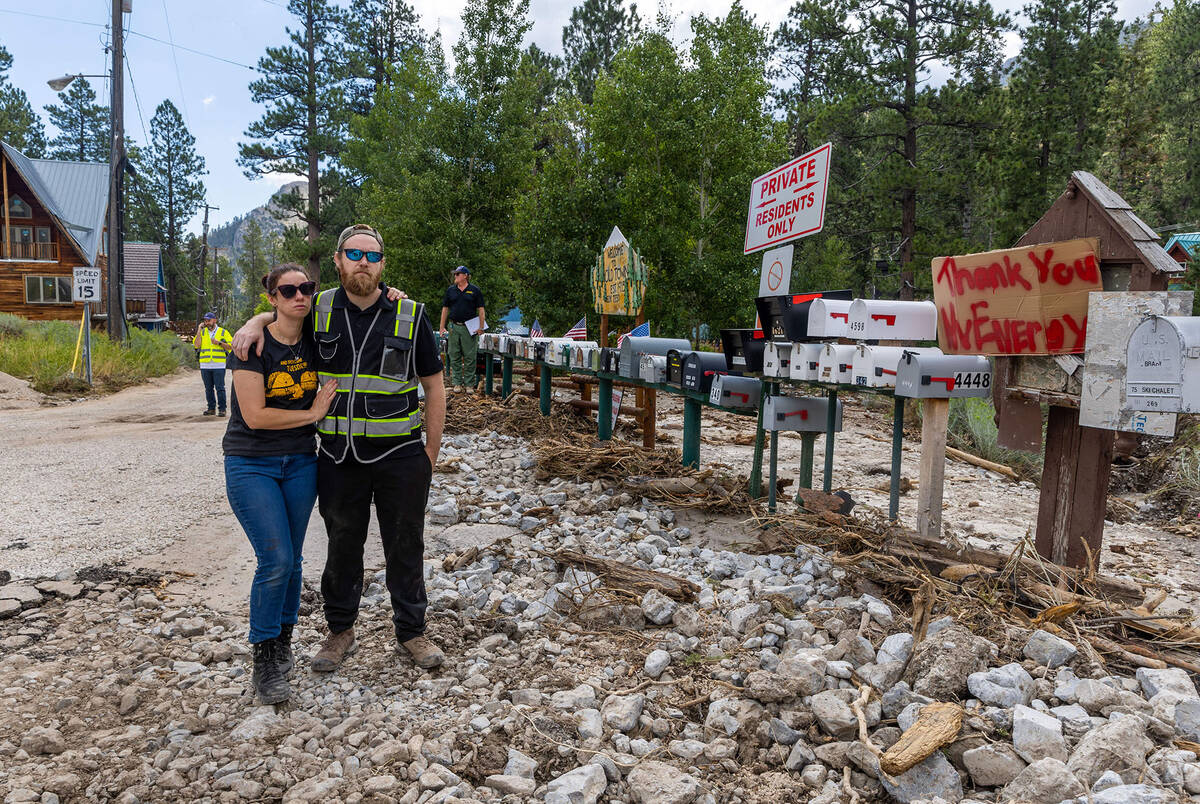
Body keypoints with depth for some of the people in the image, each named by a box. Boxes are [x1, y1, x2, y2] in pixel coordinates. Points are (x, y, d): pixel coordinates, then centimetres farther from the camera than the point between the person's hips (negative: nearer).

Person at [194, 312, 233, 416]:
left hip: (219, 365, -3)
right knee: (208, 388, 7)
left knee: (220, 388, -6)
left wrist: (219, 343, -10)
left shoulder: (223, 332, 7)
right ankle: (211, 408, 15)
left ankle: (222, 409, -2)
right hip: (205, 365, 3)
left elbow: (230, 346, 3)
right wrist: (199, 330, -1)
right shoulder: (202, 332, 12)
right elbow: (197, 345, -2)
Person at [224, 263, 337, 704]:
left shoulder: (314, 341, 1)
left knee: (291, 560, 11)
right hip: (251, 465, -5)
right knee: (275, 560, -12)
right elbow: (255, 415, -19)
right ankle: (264, 660, 6)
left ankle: (283, 644, 29)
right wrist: (312, 412, -13)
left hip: (300, 463, 5)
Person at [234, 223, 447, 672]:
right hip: (339, 457, 2)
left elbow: (434, 386, 2)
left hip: (400, 455, -1)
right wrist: (254, 323, -2)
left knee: (405, 548, 10)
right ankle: (340, 631, 33)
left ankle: (411, 631, 27)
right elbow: (280, 311, 24)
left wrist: (430, 454, -1)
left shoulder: (410, 316, -3)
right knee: (342, 547, 14)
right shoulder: (318, 311, 2)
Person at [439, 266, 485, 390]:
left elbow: (481, 310, 1)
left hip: (469, 328, -3)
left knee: (469, 357, 0)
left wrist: (481, 327, -7)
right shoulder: (450, 290, 10)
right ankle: (457, 383, 12)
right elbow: (445, 309, 12)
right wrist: (442, 327, 7)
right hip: (454, 327, 3)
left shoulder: (475, 291, 2)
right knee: (454, 357, 4)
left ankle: (469, 384, 7)